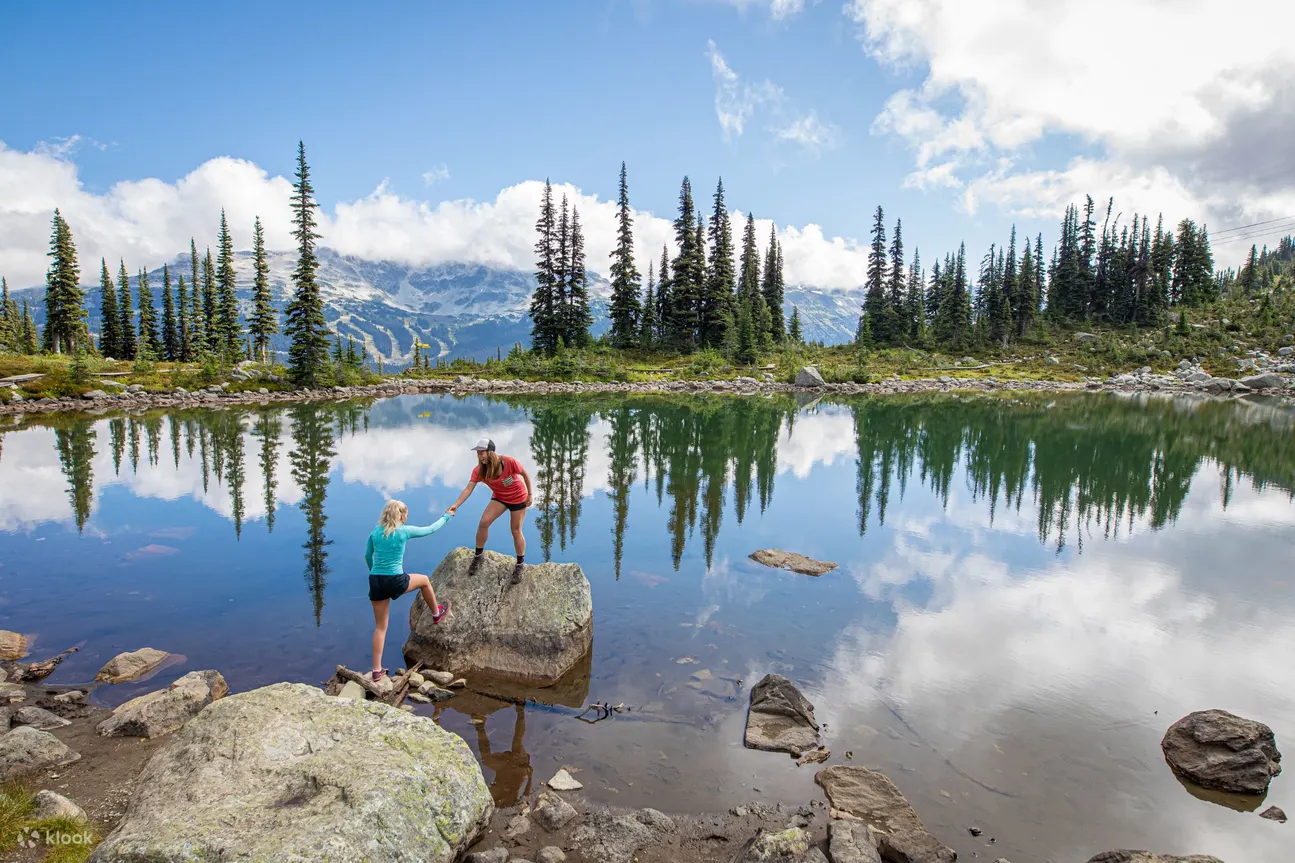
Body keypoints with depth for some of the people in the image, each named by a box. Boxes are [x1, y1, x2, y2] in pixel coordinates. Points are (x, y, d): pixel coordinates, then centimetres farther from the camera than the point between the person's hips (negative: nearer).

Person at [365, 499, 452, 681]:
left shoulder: (375, 533, 5)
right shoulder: (405, 531, -7)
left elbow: (367, 556, 17)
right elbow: (430, 529, 8)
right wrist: (446, 516, 25)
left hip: (375, 581, 4)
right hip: (395, 581, -4)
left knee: (380, 626, 13)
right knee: (424, 580, 27)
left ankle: (377, 670, 14)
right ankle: (436, 614, 46)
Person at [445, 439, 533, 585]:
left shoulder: (509, 462, -32)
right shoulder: (479, 470, -21)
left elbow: (525, 474, -15)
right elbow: (468, 489, -27)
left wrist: (529, 494, -8)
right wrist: (455, 505, -41)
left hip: (518, 498, -3)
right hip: (499, 497, 3)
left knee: (516, 531, 4)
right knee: (483, 522, -13)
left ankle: (520, 565, 23)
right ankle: (478, 556, 10)